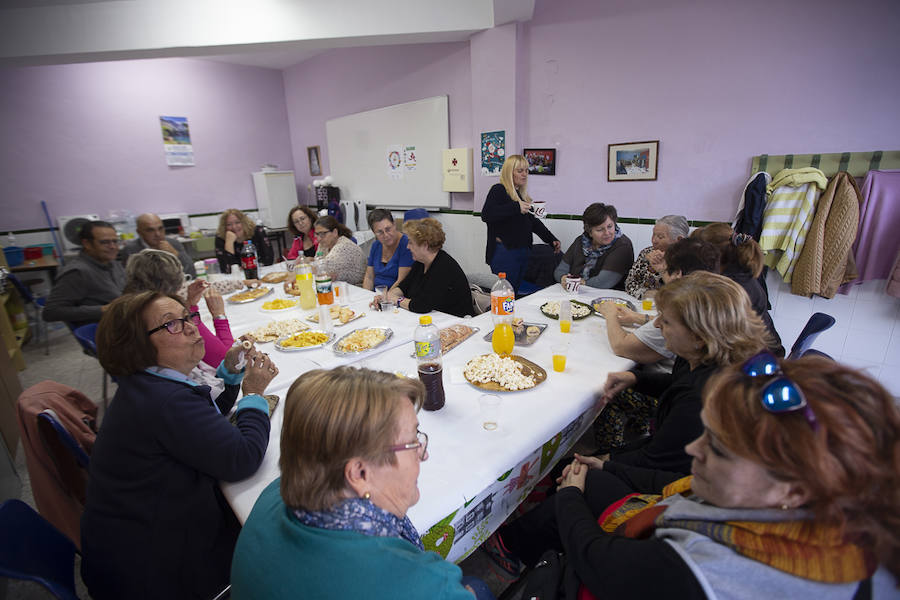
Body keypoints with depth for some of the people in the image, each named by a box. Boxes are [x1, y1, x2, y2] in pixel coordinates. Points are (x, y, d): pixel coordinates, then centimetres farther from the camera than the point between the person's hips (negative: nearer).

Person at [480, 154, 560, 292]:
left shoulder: (522, 195, 18)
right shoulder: (498, 190, -5)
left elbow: (533, 221, 23)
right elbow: (486, 215, -21)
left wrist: (552, 240, 15)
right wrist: (516, 207, -25)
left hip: (523, 252, 8)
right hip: (504, 253, -8)